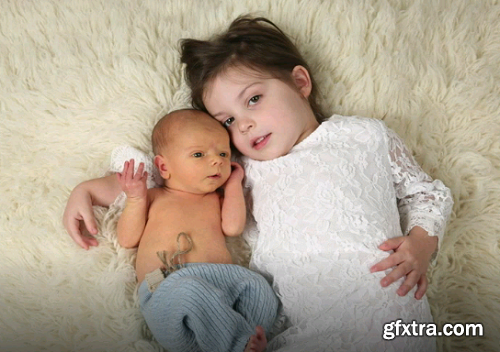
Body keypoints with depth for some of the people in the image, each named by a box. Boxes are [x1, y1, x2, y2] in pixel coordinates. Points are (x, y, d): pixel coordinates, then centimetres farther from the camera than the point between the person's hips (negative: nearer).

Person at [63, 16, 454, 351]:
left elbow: (427, 193, 20)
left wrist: (419, 247, 1)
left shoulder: (366, 135, 14)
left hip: (382, 311, -1)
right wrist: (88, 188, 15)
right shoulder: (245, 171, 18)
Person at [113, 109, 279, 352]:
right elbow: (127, 240, 16)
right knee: (191, 291, -38)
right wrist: (135, 199, 5)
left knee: (257, 287, -26)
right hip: (167, 287, -3)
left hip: (220, 279, 4)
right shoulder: (154, 198, 24)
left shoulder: (217, 200, 29)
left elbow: (233, 227, 7)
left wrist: (233, 184, 19)